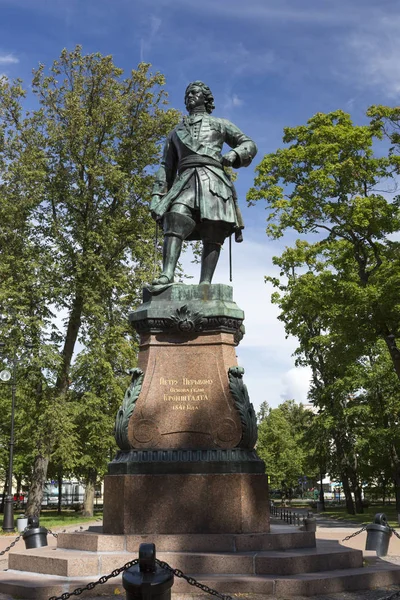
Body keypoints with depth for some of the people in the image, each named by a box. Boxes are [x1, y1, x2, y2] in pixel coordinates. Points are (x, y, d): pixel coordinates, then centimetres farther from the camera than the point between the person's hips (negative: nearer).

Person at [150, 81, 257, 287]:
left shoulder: (219, 124, 26)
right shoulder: (176, 131, 32)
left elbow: (249, 144, 19)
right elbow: (166, 167, 25)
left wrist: (235, 154, -5)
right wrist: (156, 196, 11)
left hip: (212, 180, -1)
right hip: (185, 181, 1)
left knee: (212, 234, -16)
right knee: (175, 221, -26)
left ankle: (205, 283, -25)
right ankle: (167, 275, -40)